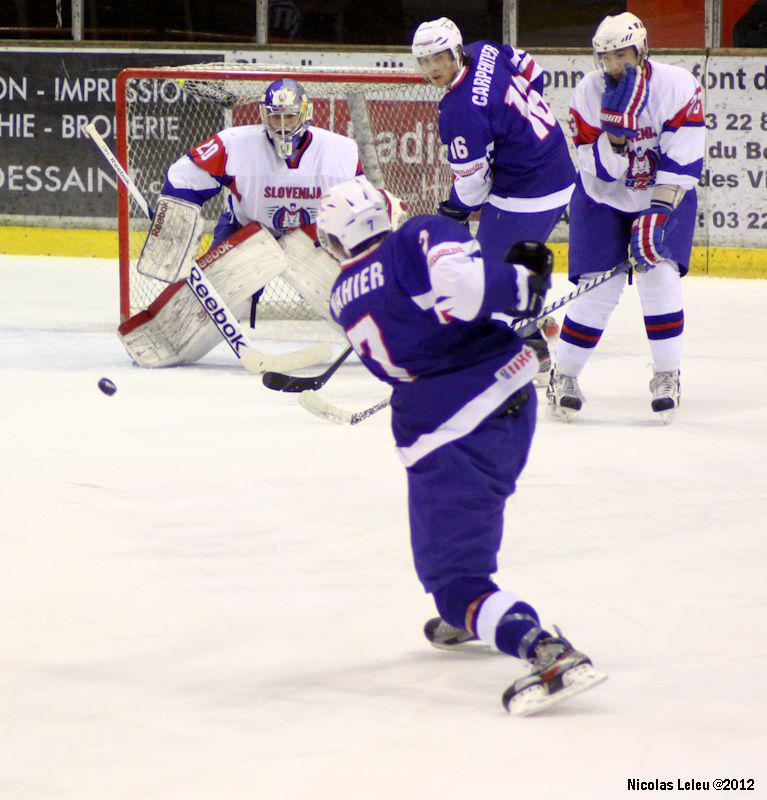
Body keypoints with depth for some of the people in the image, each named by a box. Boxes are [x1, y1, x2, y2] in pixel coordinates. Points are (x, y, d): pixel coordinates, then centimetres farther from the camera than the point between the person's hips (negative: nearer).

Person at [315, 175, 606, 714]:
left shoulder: (344, 300, 8)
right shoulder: (419, 239, -5)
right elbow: (463, 285, -25)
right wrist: (523, 284, -8)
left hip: (439, 436, -3)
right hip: (510, 395, 3)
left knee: (454, 578, -5)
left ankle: (550, 654, -27)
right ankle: (470, 620, 50)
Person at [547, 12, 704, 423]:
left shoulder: (677, 86, -19)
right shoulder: (588, 94, -16)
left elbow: (683, 161, -21)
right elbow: (603, 170, -19)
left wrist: (658, 214, -28)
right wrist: (616, 126, -36)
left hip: (666, 196, 0)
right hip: (603, 200, 0)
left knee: (660, 276, -17)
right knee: (600, 289, -9)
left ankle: (667, 376, -3)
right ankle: (563, 375, 7)